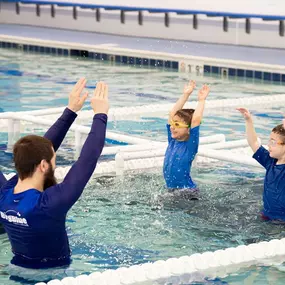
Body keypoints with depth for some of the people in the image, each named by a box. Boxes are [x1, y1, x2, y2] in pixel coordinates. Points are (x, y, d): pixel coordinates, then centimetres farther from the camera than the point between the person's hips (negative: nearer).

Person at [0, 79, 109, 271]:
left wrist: (71, 111, 3)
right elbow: (87, 161, -25)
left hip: (18, 271, 7)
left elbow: (38, 151, -1)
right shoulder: (47, 204, -31)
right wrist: (100, 116, -14)